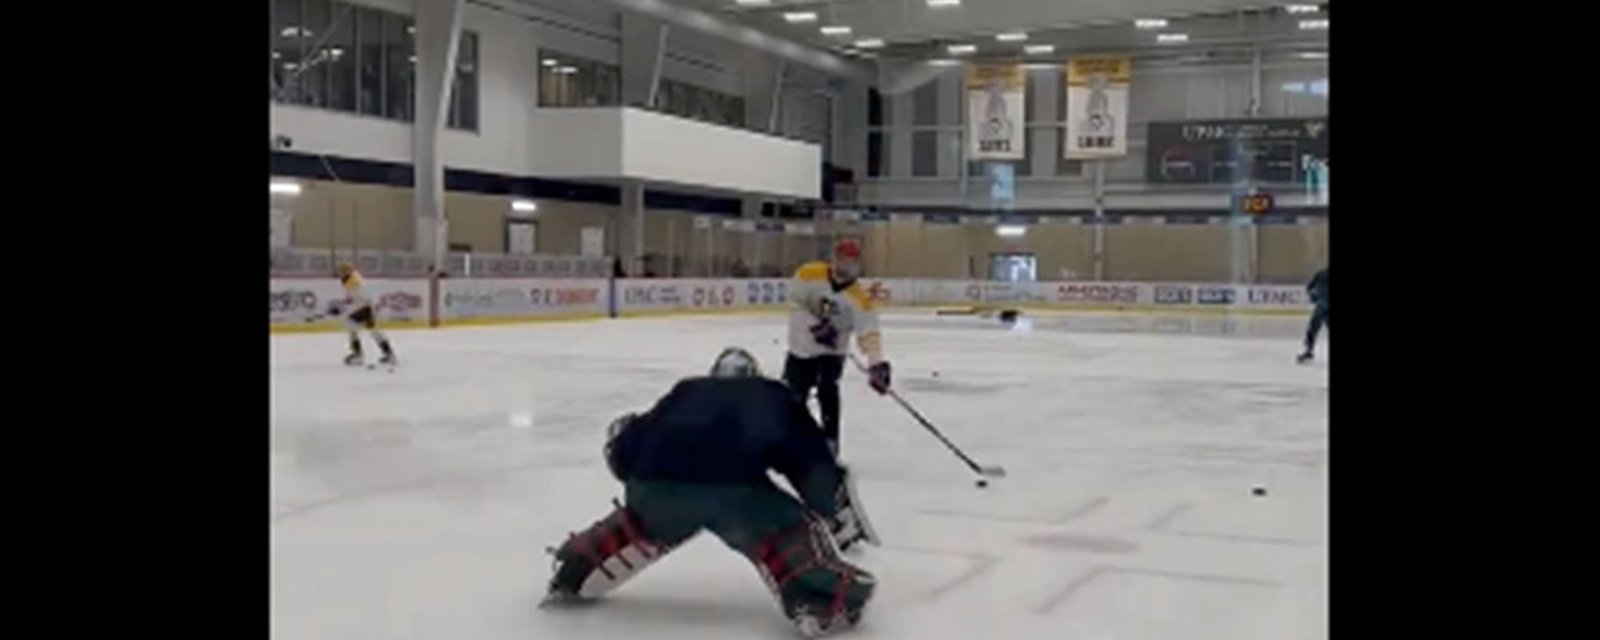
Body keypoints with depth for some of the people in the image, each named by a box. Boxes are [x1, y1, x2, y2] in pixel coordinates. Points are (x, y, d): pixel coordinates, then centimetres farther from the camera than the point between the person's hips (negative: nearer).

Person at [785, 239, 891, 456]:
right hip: (801, 346, 2)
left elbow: (868, 333, -27)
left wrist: (877, 364, -40)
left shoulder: (859, 298, -21)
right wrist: (815, 326, -25)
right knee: (793, 395, 10)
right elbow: (794, 300, -14)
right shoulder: (810, 275, -19)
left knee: (827, 392, -22)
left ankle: (830, 441, -11)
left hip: (832, 351, -2)